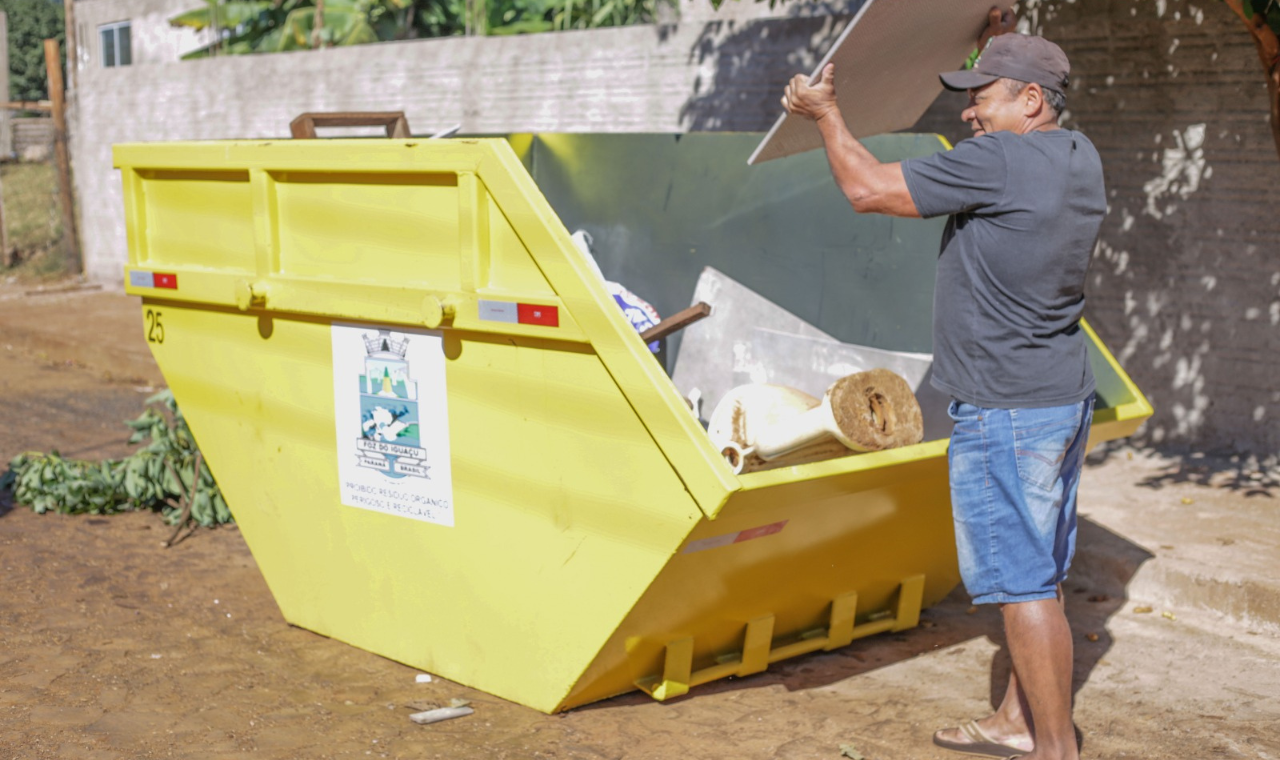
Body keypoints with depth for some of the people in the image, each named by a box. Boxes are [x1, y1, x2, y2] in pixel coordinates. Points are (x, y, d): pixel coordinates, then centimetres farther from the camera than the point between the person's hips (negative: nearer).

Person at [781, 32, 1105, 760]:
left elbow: (869, 189, -14)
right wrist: (985, 133, 22)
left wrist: (826, 113, 0)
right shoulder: (1080, 157, 7)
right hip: (1066, 398, 10)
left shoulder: (996, 161, -19)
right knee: (1039, 575, 17)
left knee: (1024, 583, -2)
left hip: (1006, 411, -10)